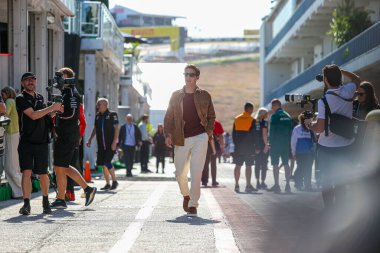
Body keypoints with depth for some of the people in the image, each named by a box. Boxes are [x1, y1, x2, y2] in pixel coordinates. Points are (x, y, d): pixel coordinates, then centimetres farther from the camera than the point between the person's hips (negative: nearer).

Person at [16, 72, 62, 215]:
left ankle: (45, 201, 25)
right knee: (26, 172, -13)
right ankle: (26, 204, -9)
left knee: (43, 174, 7)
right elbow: (33, 115, -15)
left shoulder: (40, 97, 15)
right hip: (26, 142, -4)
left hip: (42, 142, 4)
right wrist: (52, 108, -10)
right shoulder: (21, 99, -4)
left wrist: (55, 110, 14)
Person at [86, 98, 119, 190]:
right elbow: (95, 129, 21)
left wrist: (114, 142, -16)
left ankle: (114, 181, -1)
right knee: (103, 164, 4)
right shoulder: (97, 116, 12)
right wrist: (89, 140, 14)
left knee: (107, 162, -17)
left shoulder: (112, 115, -4)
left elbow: (116, 128, -7)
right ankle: (107, 184, 13)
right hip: (101, 145, 6)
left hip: (110, 144, -6)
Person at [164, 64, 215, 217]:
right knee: (180, 173, 8)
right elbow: (169, 117, 9)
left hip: (200, 137, -2)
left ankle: (193, 204, -3)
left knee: (196, 173, -10)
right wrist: (168, 134, -4)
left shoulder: (204, 96, 6)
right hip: (181, 140, 2)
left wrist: (209, 131, -1)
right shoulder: (176, 96, 8)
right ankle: (186, 195, 36)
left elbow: (211, 116, 14)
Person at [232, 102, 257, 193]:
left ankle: (236, 185, 10)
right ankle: (248, 185, -2)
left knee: (238, 166, 8)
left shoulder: (237, 119, 6)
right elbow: (253, 134, -7)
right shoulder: (252, 120, -7)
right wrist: (256, 147, -1)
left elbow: (233, 133, 9)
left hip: (238, 147, 4)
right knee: (248, 166, 0)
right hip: (249, 147, -4)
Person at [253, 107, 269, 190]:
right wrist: (266, 144, -14)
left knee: (257, 164, 8)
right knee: (264, 164, -1)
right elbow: (264, 134, -14)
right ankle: (263, 183, -4)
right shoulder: (264, 121, -6)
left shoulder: (255, 122, 10)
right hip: (263, 145, -5)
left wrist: (255, 146, 12)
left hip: (256, 146, 5)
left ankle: (257, 182, 8)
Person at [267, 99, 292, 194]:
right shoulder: (287, 116, 10)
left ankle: (276, 185, -3)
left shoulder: (274, 116, -10)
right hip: (286, 144, 6)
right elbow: (290, 131, 12)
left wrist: (270, 143, -7)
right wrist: (289, 143, 15)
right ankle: (288, 185, 5)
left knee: (275, 164, -1)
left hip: (276, 144, -6)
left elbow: (271, 131, -12)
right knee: (286, 164, 8)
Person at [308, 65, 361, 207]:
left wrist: (309, 125, 0)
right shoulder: (347, 92, -5)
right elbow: (357, 80, 20)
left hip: (327, 148, -5)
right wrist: (339, 71, 17)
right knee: (341, 182, 14)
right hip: (346, 146, 5)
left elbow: (320, 128, -19)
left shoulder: (324, 100, -19)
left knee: (327, 182, 6)